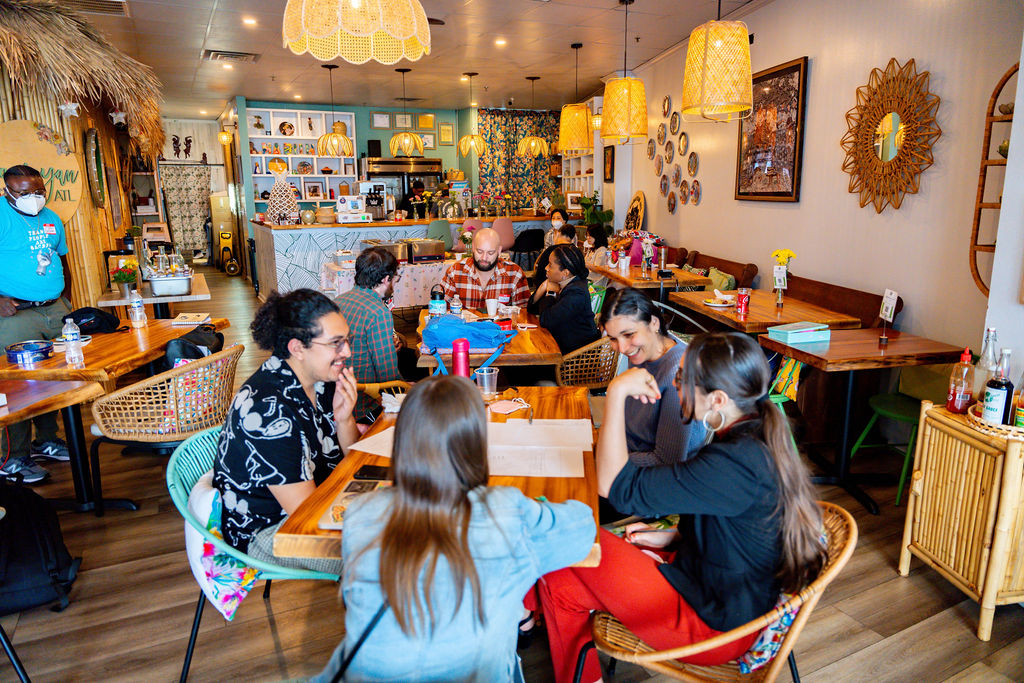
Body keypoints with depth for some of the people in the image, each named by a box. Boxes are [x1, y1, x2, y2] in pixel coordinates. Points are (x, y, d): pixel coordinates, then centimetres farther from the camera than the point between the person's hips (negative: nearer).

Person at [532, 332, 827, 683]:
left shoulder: (734, 463, -33)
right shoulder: (754, 441, -2)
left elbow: (618, 487, -29)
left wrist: (617, 391, -27)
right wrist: (672, 536, 4)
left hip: (716, 626, -9)